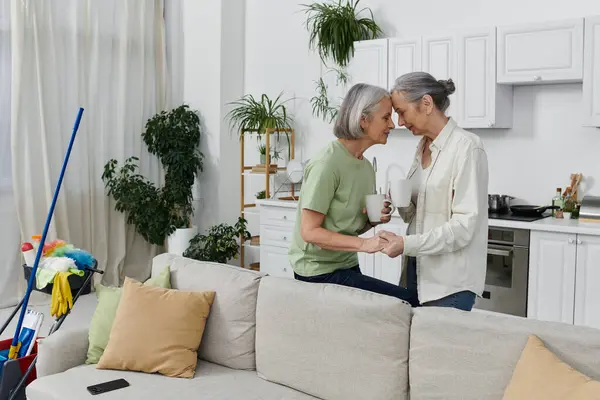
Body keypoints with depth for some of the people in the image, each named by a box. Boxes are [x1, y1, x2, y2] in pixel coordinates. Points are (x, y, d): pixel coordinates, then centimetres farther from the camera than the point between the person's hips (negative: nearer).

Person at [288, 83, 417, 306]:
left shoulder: (366, 167, 6)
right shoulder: (327, 164, -19)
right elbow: (310, 231, -20)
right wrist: (363, 244, -27)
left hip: (348, 266, 8)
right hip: (320, 271, -8)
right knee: (402, 301, -14)